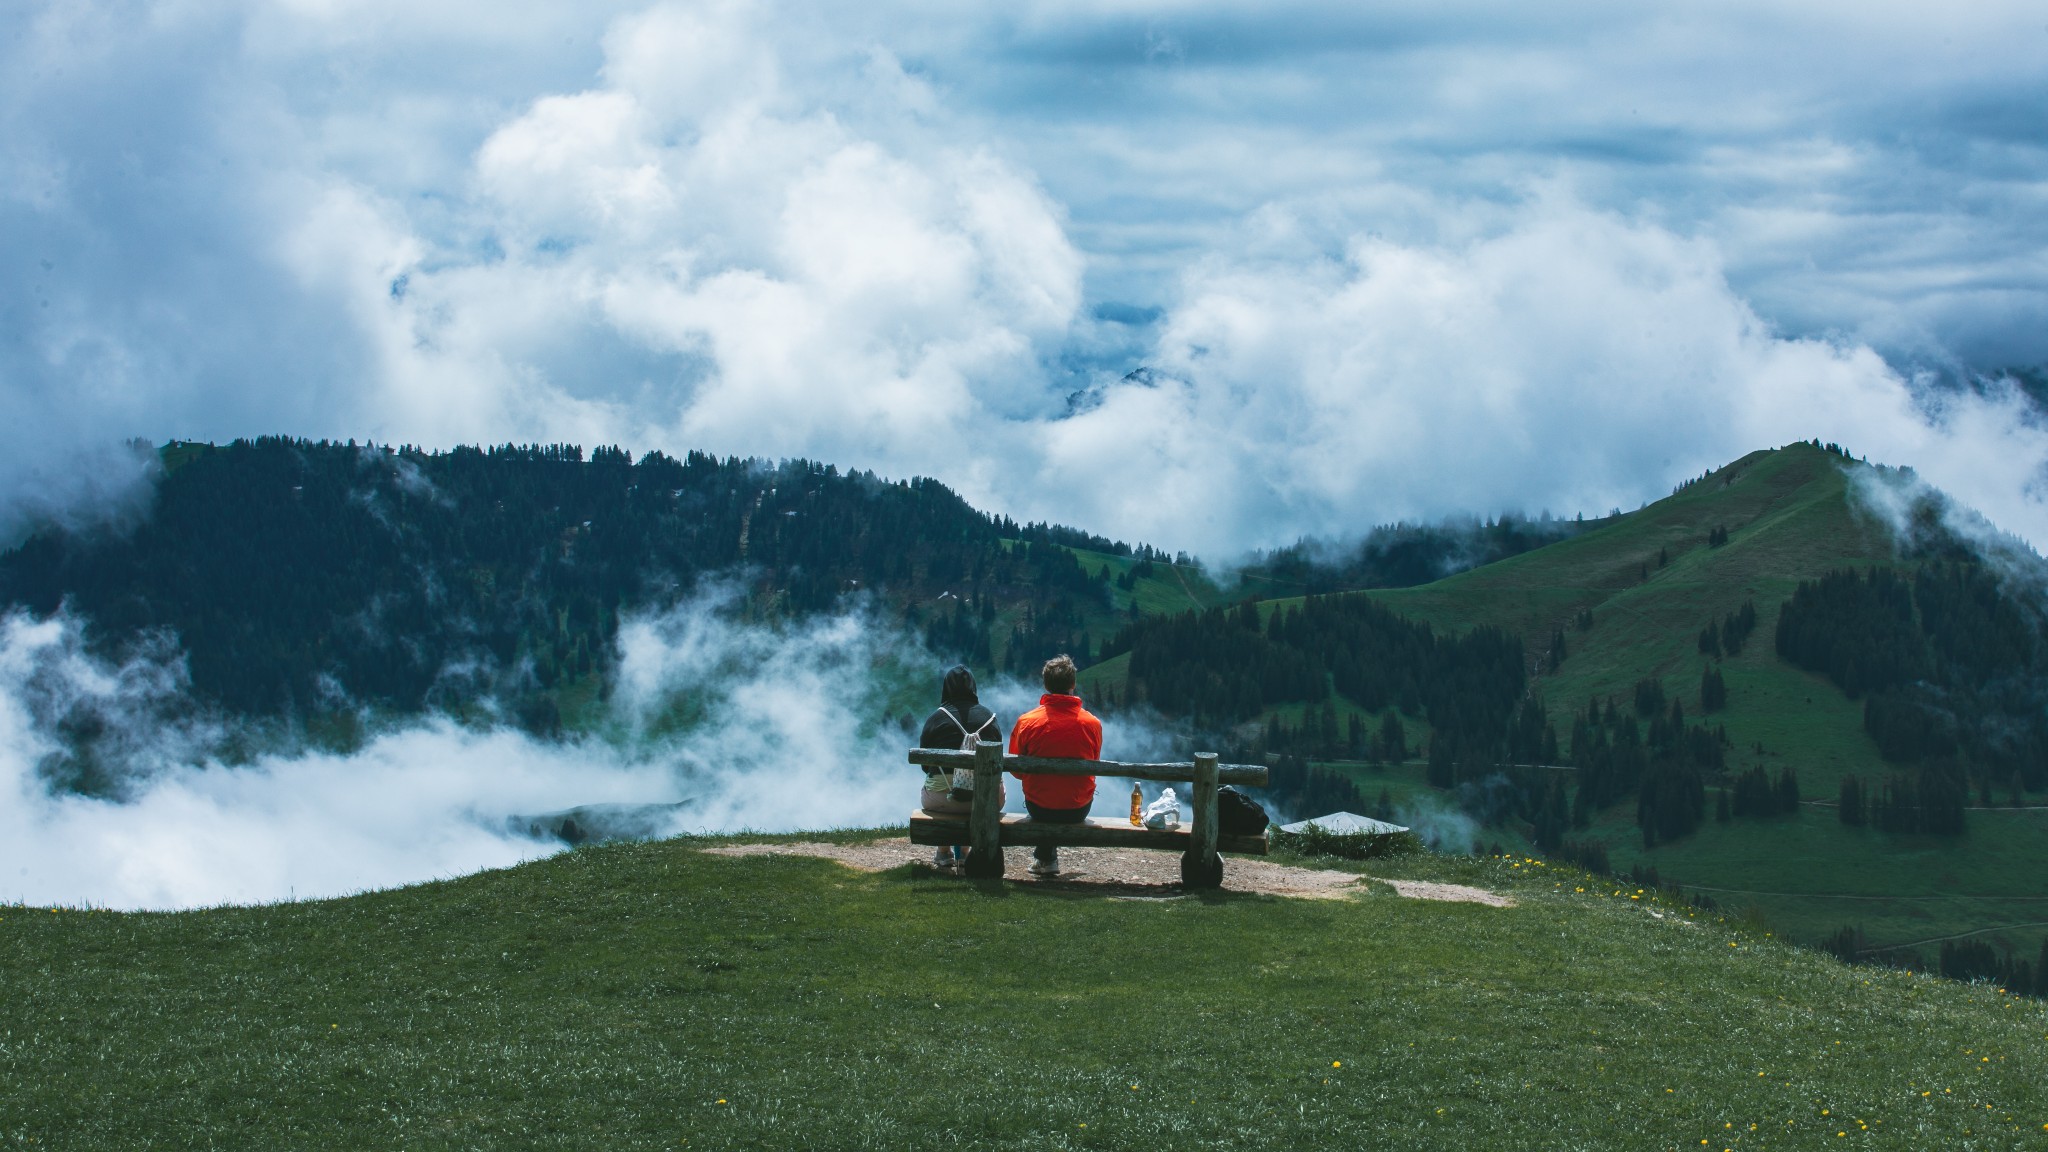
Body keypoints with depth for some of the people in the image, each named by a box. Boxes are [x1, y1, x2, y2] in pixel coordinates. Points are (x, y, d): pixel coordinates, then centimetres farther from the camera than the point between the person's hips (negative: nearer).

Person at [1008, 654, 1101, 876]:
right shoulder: (1092, 723, -10)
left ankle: (1046, 858, 36)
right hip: (1079, 811, 1)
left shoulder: (1026, 722, -14)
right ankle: (1047, 856, 40)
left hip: (1039, 808, -1)